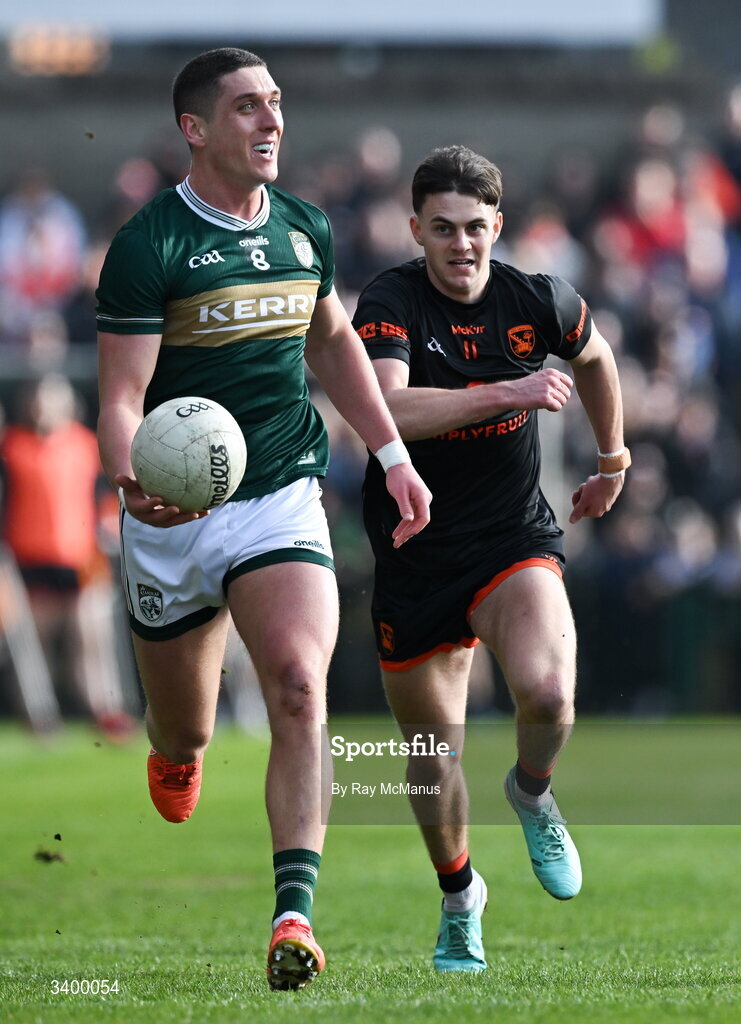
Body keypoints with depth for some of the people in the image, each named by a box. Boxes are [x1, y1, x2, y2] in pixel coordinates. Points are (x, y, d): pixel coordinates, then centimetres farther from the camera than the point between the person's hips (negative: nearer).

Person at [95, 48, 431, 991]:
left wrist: (392, 454, 21)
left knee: (299, 689, -22)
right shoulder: (147, 246, -12)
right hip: (171, 519, -2)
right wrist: (131, 482, -36)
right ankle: (176, 759, 52)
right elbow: (121, 397, -17)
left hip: (282, 500, 2)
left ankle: (294, 914, -26)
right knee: (184, 738, 12)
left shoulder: (304, 229, 6)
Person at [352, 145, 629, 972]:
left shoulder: (538, 303, -5)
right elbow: (387, 409, -32)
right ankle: (459, 899, 36)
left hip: (515, 539, 0)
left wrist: (611, 460, 27)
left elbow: (594, 356, 19)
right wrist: (508, 392, -34)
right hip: (414, 554, 0)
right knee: (433, 755, 8)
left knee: (547, 690, -27)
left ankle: (532, 793, 9)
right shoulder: (390, 304, -14)